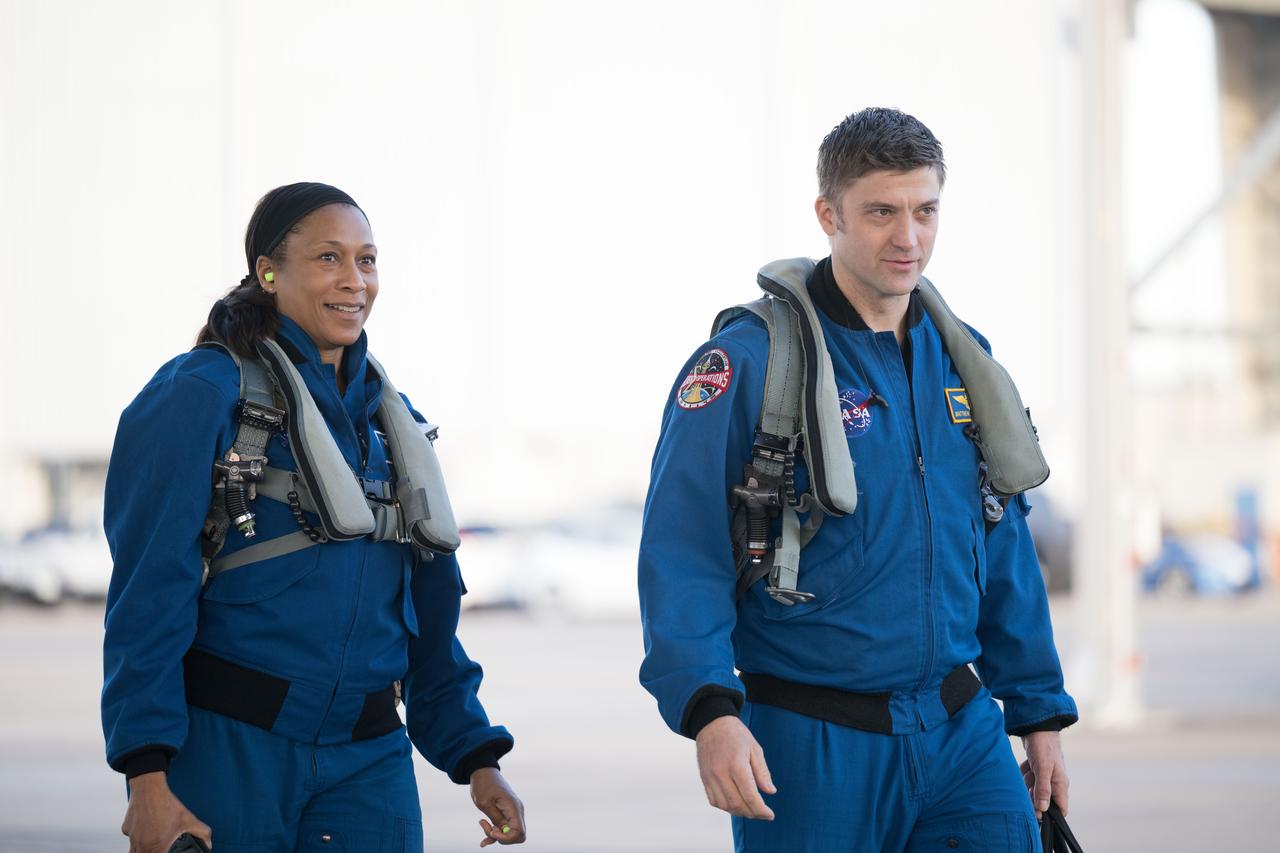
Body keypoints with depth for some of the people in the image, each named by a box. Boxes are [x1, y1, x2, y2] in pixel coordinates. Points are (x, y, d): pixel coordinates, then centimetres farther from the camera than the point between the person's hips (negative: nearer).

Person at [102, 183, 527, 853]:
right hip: (226, 750, -5)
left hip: (368, 763, 5)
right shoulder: (200, 396, -6)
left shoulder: (391, 418, 14)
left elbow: (429, 612, 19)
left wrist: (474, 758, 12)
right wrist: (147, 774, -19)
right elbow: (148, 593, -11)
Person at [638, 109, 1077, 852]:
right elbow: (681, 560, -15)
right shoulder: (747, 365, -9)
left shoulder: (963, 360, 10)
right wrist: (709, 711, -28)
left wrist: (1040, 711, 16)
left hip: (964, 734, 5)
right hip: (812, 749, -5)